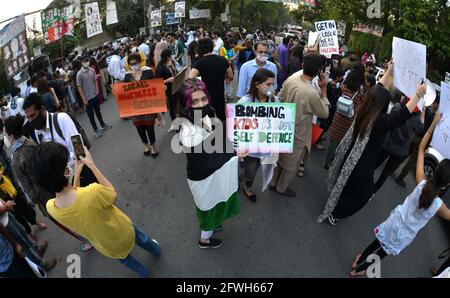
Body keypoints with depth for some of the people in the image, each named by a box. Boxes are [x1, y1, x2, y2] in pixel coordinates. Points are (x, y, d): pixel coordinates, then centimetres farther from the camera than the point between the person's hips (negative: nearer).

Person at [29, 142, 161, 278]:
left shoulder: (50, 207, -28)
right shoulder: (92, 193, -45)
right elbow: (113, 194, -21)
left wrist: (77, 172, -5)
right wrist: (91, 165, -20)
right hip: (123, 232, -3)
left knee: (124, 258, 37)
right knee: (140, 238, 35)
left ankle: (144, 273, 62)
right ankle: (155, 250, 65)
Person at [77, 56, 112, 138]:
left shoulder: (92, 70, -3)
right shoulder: (79, 74, -17)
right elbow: (79, 87, -13)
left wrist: (97, 90, 3)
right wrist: (84, 99, -13)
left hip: (95, 95, 5)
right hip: (88, 98, -5)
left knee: (98, 111, 22)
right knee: (91, 115, 8)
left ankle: (103, 125, 38)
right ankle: (96, 130, 19)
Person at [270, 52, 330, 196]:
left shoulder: (290, 79, -12)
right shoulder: (312, 94, -31)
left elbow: (280, 98, 4)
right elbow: (324, 113, -14)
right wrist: (324, 89, -12)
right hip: (298, 135, -6)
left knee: (280, 157, 27)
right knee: (291, 164, 19)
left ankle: (273, 182, 46)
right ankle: (281, 188, 40)